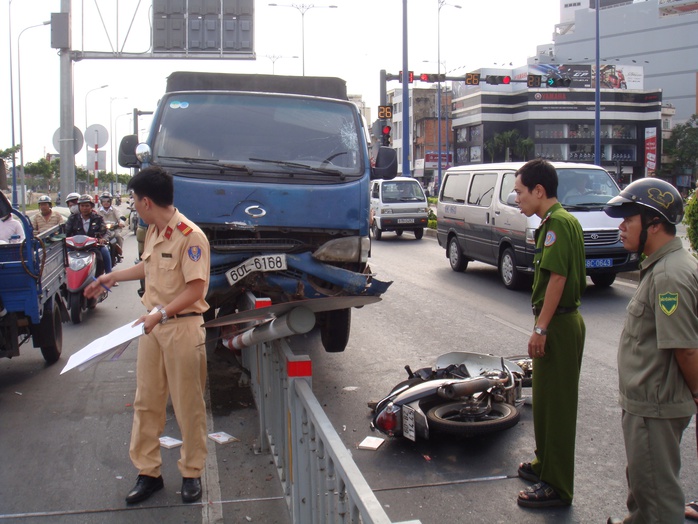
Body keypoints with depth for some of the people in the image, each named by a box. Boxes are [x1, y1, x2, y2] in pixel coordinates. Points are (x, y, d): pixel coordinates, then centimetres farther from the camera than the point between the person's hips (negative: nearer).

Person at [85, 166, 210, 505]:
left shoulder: (190, 236, -17)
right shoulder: (153, 232, 10)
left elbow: (195, 289, -20)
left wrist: (162, 314, -28)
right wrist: (111, 278, 36)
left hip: (182, 327, -8)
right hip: (152, 325, 8)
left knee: (188, 407, 3)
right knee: (146, 402, 10)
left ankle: (191, 473, 18)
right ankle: (148, 472, 21)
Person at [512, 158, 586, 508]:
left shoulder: (557, 223, -18)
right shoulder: (566, 220, 14)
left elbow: (558, 277, -23)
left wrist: (541, 328, -22)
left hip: (558, 325, -10)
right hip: (563, 321, 10)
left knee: (554, 404, -2)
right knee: (546, 400, 21)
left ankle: (557, 486, 7)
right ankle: (545, 464, 35)